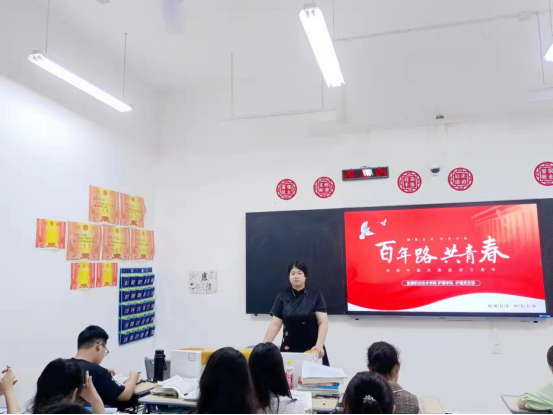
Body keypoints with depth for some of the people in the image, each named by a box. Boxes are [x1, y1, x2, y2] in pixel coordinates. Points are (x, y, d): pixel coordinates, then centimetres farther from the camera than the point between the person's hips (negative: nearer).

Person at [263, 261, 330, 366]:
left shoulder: (315, 295, -2)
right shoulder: (282, 297, 2)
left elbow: (323, 323, -7)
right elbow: (275, 324, 0)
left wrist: (319, 345, -21)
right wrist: (264, 345, -10)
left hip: (312, 348, -1)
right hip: (289, 348, 1)